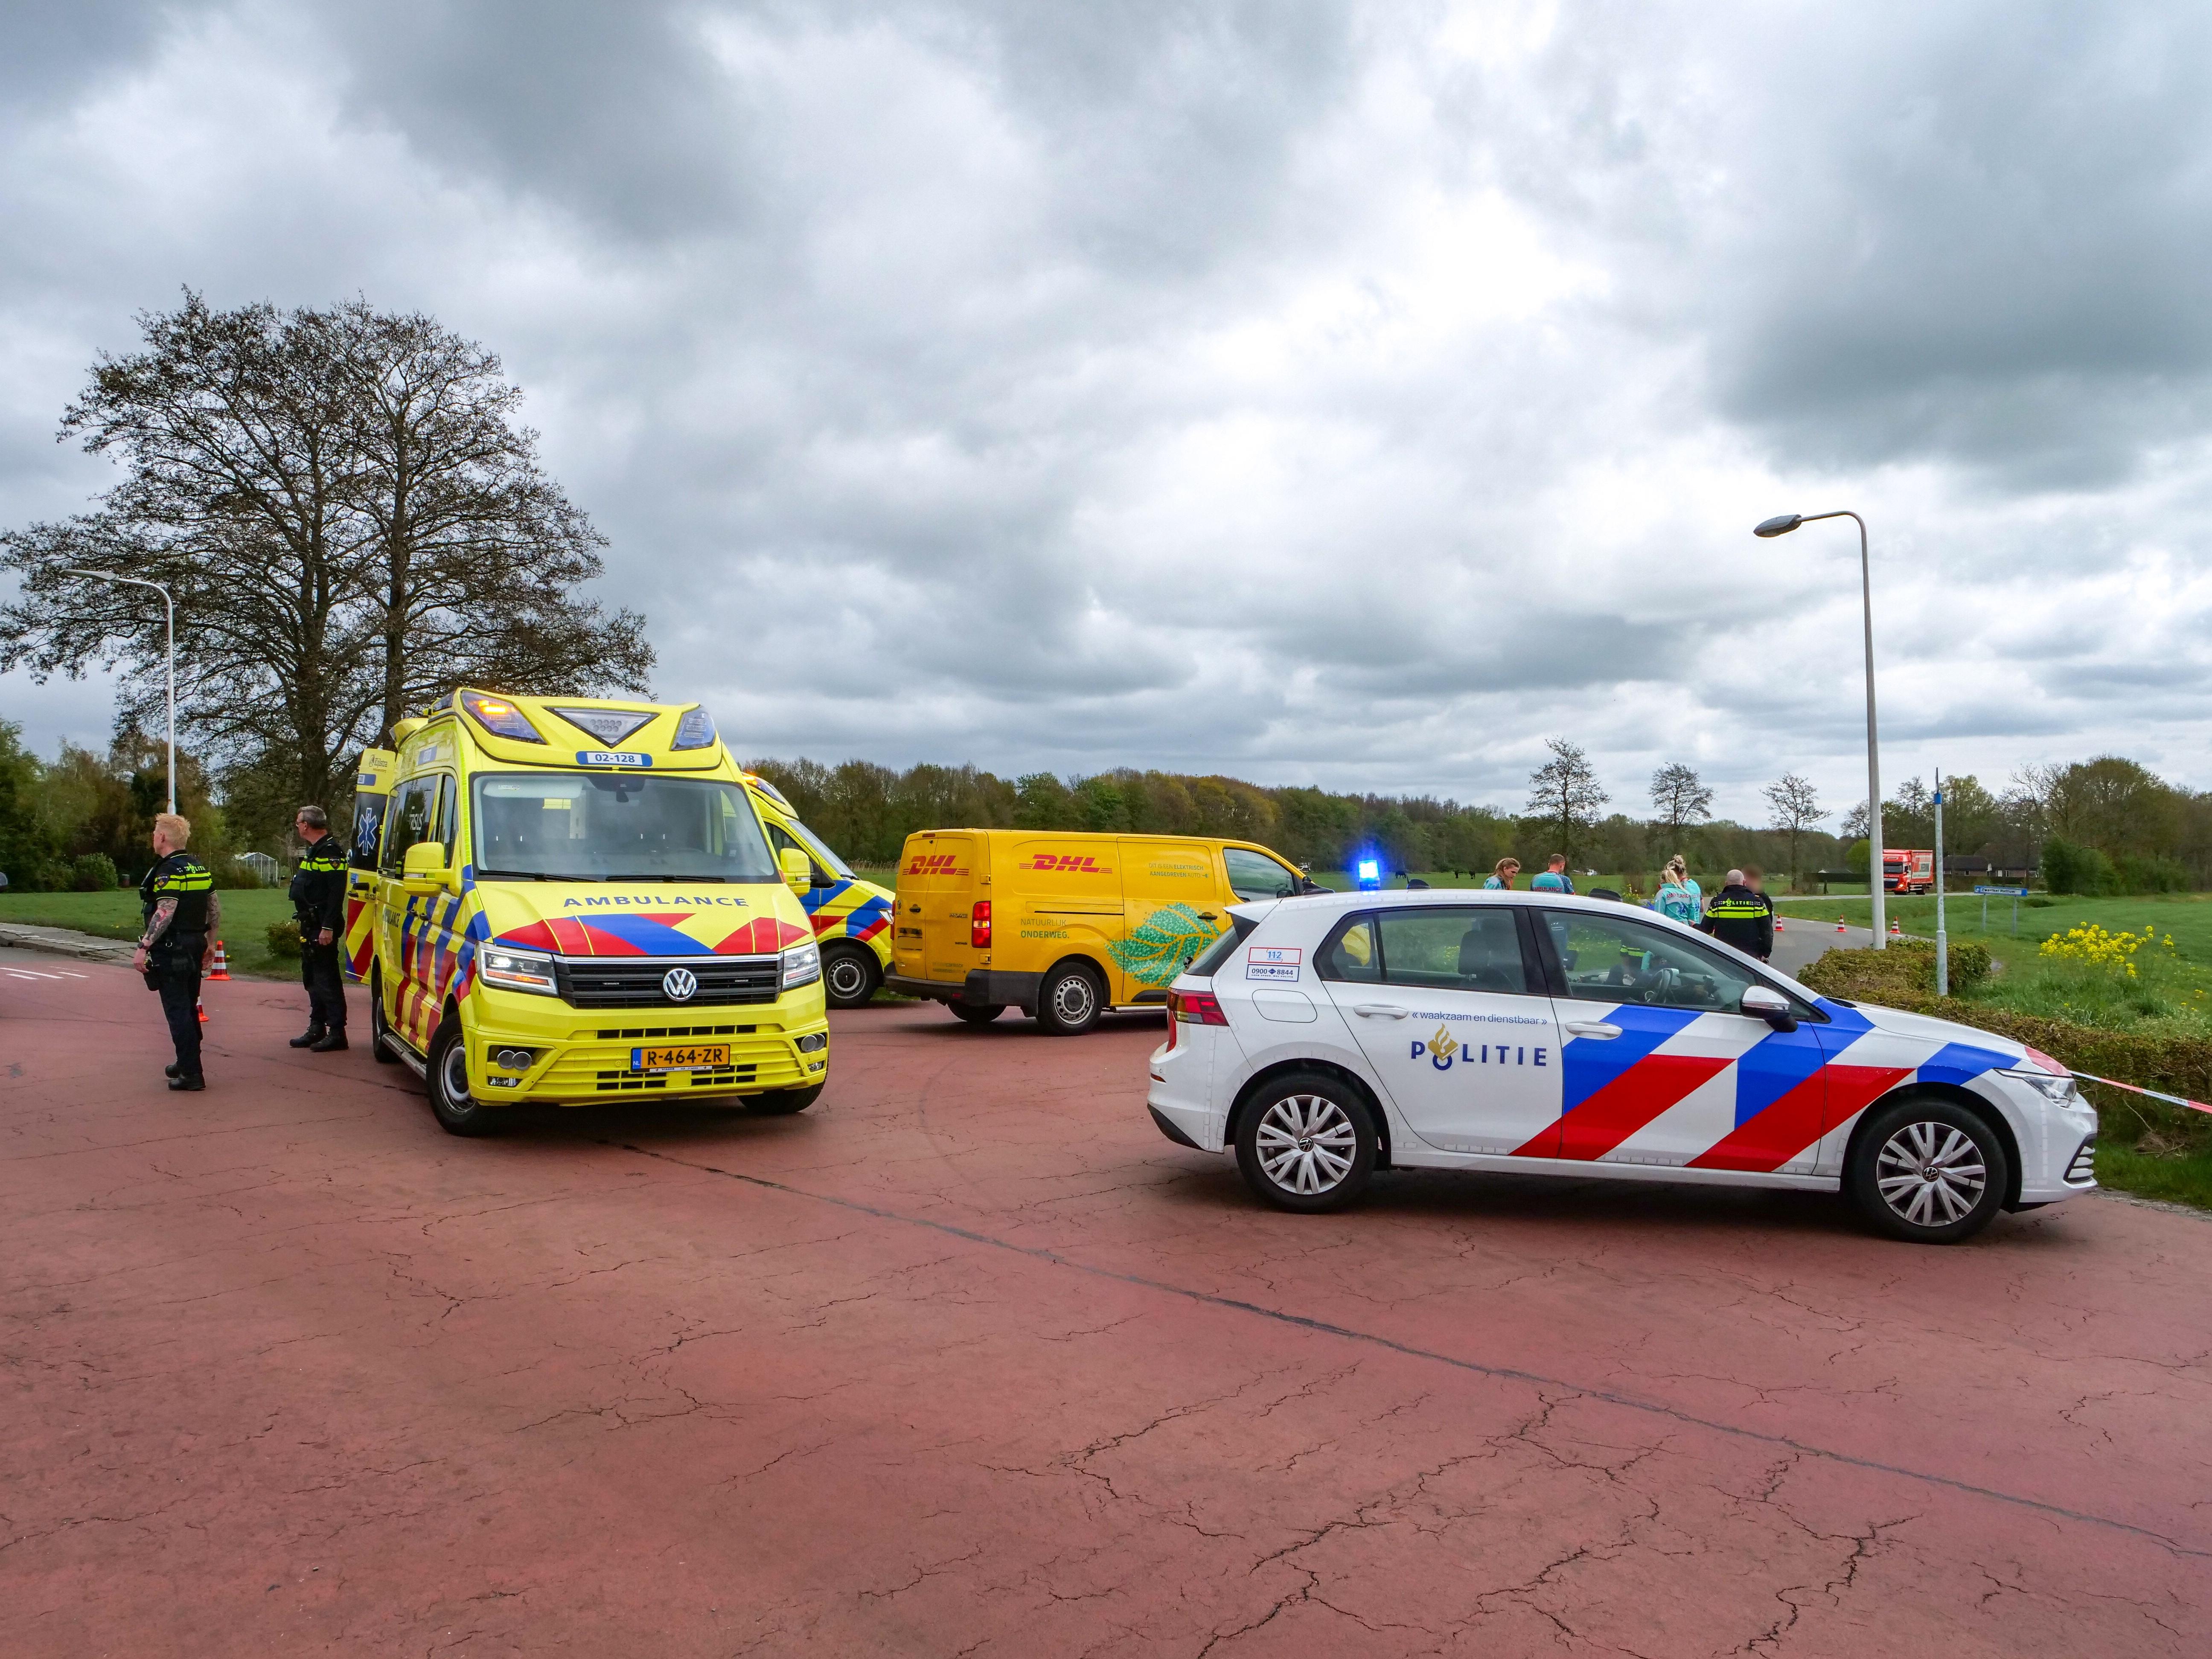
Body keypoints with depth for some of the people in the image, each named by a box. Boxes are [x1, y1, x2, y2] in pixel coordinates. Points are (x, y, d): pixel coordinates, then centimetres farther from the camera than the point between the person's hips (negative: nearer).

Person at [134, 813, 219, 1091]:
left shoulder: (169, 870, -15)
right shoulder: (200, 868, 12)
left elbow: (165, 914, -24)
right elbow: (216, 909, 15)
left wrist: (144, 947, -23)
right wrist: (209, 943, 23)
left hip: (172, 950, -9)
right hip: (195, 948, 9)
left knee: (177, 1011, -6)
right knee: (189, 1007, 19)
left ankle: (192, 1074, -6)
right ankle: (187, 1063, 31)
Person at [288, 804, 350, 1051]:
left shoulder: (330, 851, -16)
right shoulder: (315, 851, 18)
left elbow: (336, 893, -23)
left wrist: (328, 927, -27)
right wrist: (306, 925, 19)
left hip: (322, 928, -11)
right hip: (310, 926, 11)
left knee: (326, 978, -9)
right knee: (312, 978, 16)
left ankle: (337, 1032, -7)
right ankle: (317, 1029, 24)